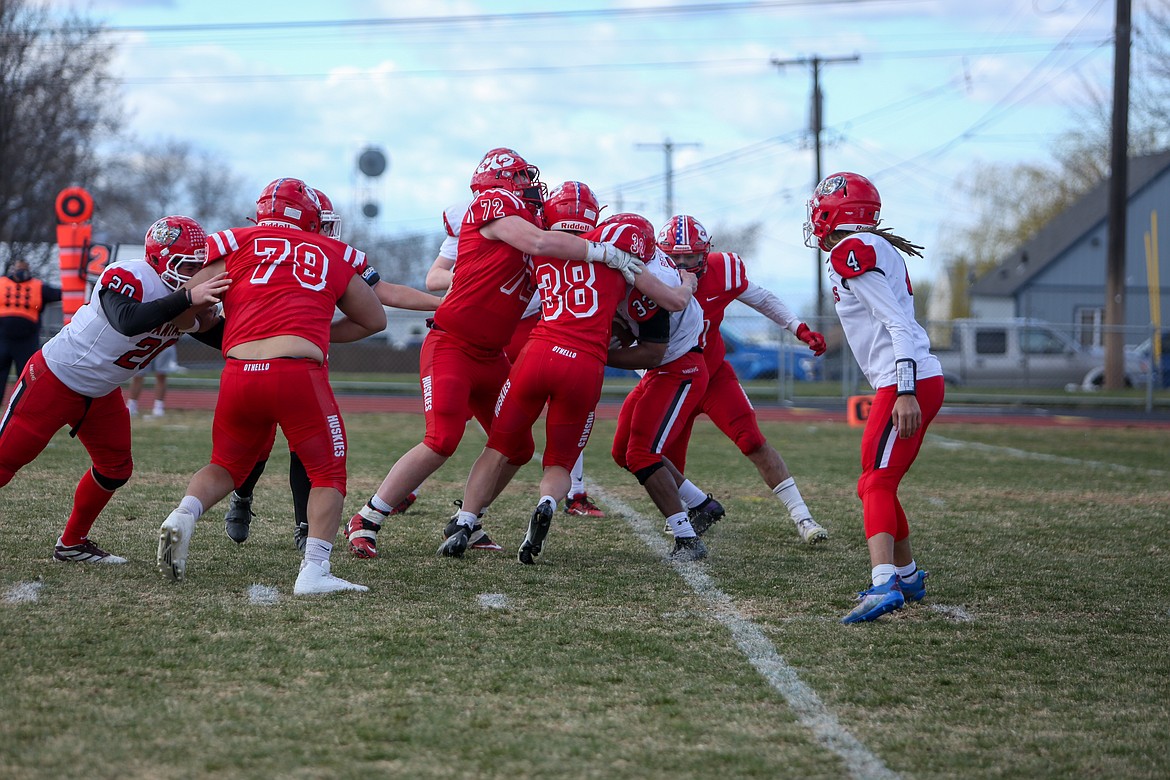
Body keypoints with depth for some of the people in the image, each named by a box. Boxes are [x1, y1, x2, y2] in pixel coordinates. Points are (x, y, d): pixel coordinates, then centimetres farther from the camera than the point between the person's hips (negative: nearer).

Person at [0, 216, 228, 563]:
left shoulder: (183, 297, -2)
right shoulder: (128, 277, -28)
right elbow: (127, 322, -46)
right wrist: (187, 299, -50)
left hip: (101, 393, 9)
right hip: (56, 378, -9)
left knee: (116, 469, 13)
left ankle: (72, 543, 28)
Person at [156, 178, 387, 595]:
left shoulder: (236, 244, 15)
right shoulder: (334, 256, 19)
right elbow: (375, 320, 30)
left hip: (239, 373, 2)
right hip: (298, 373, -2)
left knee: (226, 466, 24)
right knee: (328, 473, 14)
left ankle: (183, 516, -2)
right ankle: (313, 571, 0)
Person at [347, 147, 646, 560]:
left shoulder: (527, 216, 13)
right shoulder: (494, 203, -11)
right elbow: (537, 241, -26)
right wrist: (604, 252, -22)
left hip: (490, 356, 9)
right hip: (451, 346, -9)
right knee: (442, 442, -18)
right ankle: (365, 522, -8)